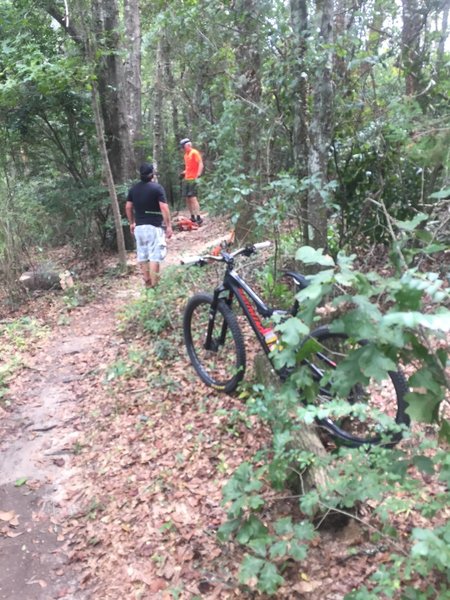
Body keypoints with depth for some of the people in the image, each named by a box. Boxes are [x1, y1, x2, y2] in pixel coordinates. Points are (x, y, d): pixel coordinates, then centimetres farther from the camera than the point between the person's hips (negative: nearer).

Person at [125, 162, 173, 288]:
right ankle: (154, 284, -3)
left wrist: (132, 223, 21)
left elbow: (128, 207, 10)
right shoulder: (157, 188, -9)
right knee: (155, 256, -3)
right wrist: (169, 225, -10)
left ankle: (147, 282, 21)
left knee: (142, 255, 12)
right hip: (154, 226, -5)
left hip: (139, 227, 6)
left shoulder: (133, 189, 7)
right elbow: (164, 207, -14)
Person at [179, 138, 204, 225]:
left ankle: (198, 218, -14)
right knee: (187, 199, 8)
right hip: (186, 179, 9)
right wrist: (184, 172, 11)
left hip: (193, 179, -9)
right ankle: (192, 217, 15)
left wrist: (198, 176, -22)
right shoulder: (186, 155, 17)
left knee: (193, 198, -14)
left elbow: (201, 164, -15)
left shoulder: (194, 152, -8)